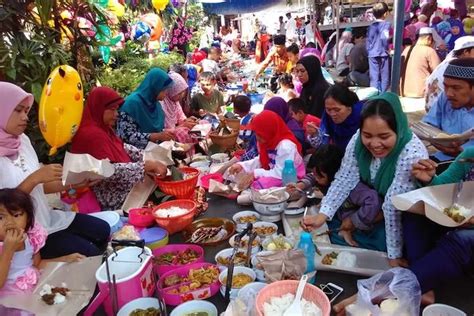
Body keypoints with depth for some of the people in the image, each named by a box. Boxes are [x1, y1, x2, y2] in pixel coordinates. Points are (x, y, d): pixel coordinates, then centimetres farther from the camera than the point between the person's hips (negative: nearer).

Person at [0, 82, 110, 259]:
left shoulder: (22, 140, 4)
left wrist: (72, 184, -1)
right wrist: (34, 178, -28)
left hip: (44, 216, 7)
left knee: (102, 230, 4)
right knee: (89, 252, -12)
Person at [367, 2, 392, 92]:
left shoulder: (371, 26, 10)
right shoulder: (386, 24, -6)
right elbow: (384, 38, -18)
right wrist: (386, 49, -6)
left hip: (372, 54, 4)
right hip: (383, 54, -4)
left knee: (374, 77, 5)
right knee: (385, 77, 3)